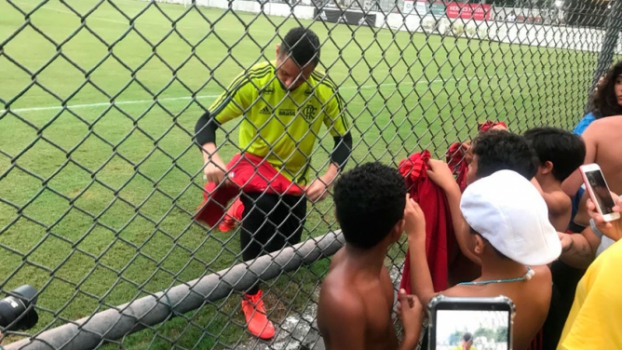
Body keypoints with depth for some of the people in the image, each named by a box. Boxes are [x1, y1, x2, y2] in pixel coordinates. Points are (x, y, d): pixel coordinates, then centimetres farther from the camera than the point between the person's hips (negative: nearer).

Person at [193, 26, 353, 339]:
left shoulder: (325, 89, -18)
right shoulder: (253, 80, -23)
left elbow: (344, 138, -9)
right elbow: (207, 121, -19)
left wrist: (328, 178, -24)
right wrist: (210, 157, -38)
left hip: (295, 178, 2)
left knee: (286, 249, 10)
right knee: (261, 206, -28)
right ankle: (252, 298, -3)